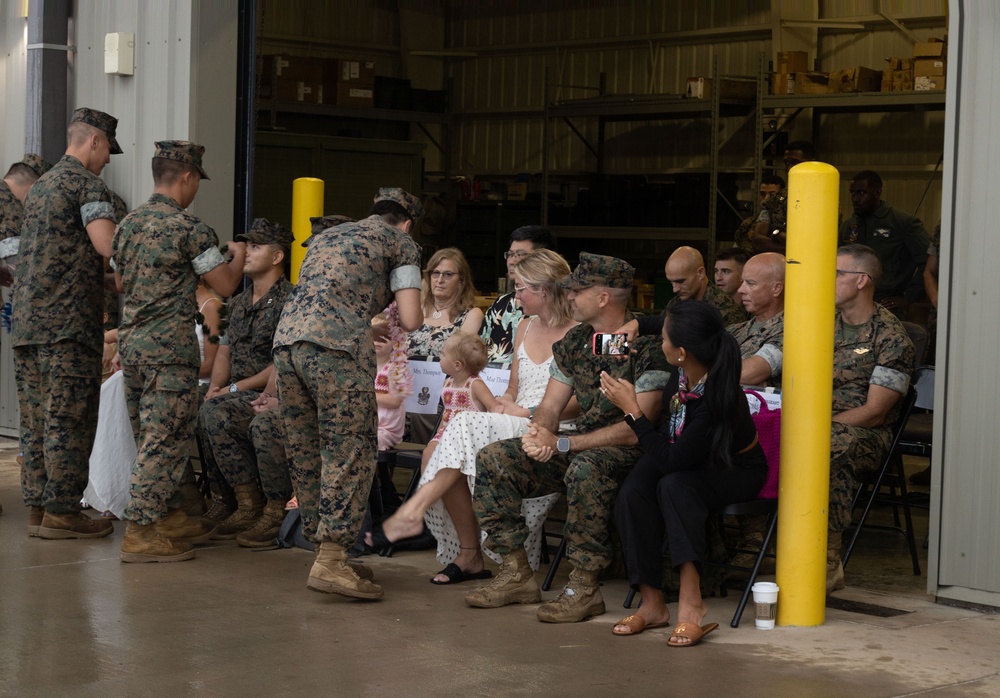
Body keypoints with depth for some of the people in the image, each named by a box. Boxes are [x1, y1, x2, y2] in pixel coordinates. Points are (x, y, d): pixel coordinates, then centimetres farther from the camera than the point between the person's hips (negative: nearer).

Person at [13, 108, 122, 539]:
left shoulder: (40, 186, 22)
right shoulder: (87, 183, -6)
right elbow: (107, 245, -20)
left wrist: (111, 281, 25)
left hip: (25, 321, 8)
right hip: (68, 322, -8)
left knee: (36, 418, 9)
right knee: (69, 418, -5)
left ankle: (37, 508, 12)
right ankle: (61, 511, -3)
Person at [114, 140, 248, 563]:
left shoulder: (128, 224, 11)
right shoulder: (189, 228, -12)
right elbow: (225, 286, -6)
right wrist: (238, 256, 14)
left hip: (130, 340, 8)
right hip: (170, 345, -8)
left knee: (149, 436, 15)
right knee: (165, 440, -5)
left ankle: (171, 517, 25)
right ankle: (140, 535, -7)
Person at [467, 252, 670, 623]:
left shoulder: (647, 346, -17)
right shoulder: (575, 341, 8)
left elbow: (636, 430, -22)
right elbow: (550, 407, 11)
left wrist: (560, 443, -21)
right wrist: (536, 434, -15)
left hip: (630, 453, -8)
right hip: (582, 446, 8)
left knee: (586, 468, -40)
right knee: (494, 460, -7)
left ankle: (584, 587, -28)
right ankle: (517, 574, -2)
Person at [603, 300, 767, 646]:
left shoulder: (718, 400, -37)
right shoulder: (685, 374, -16)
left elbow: (670, 461, -32)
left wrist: (632, 410, -29)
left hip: (736, 472, -7)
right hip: (686, 456, 7)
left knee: (674, 485, -38)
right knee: (631, 494, -24)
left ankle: (691, 602, -37)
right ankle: (652, 603, -17)